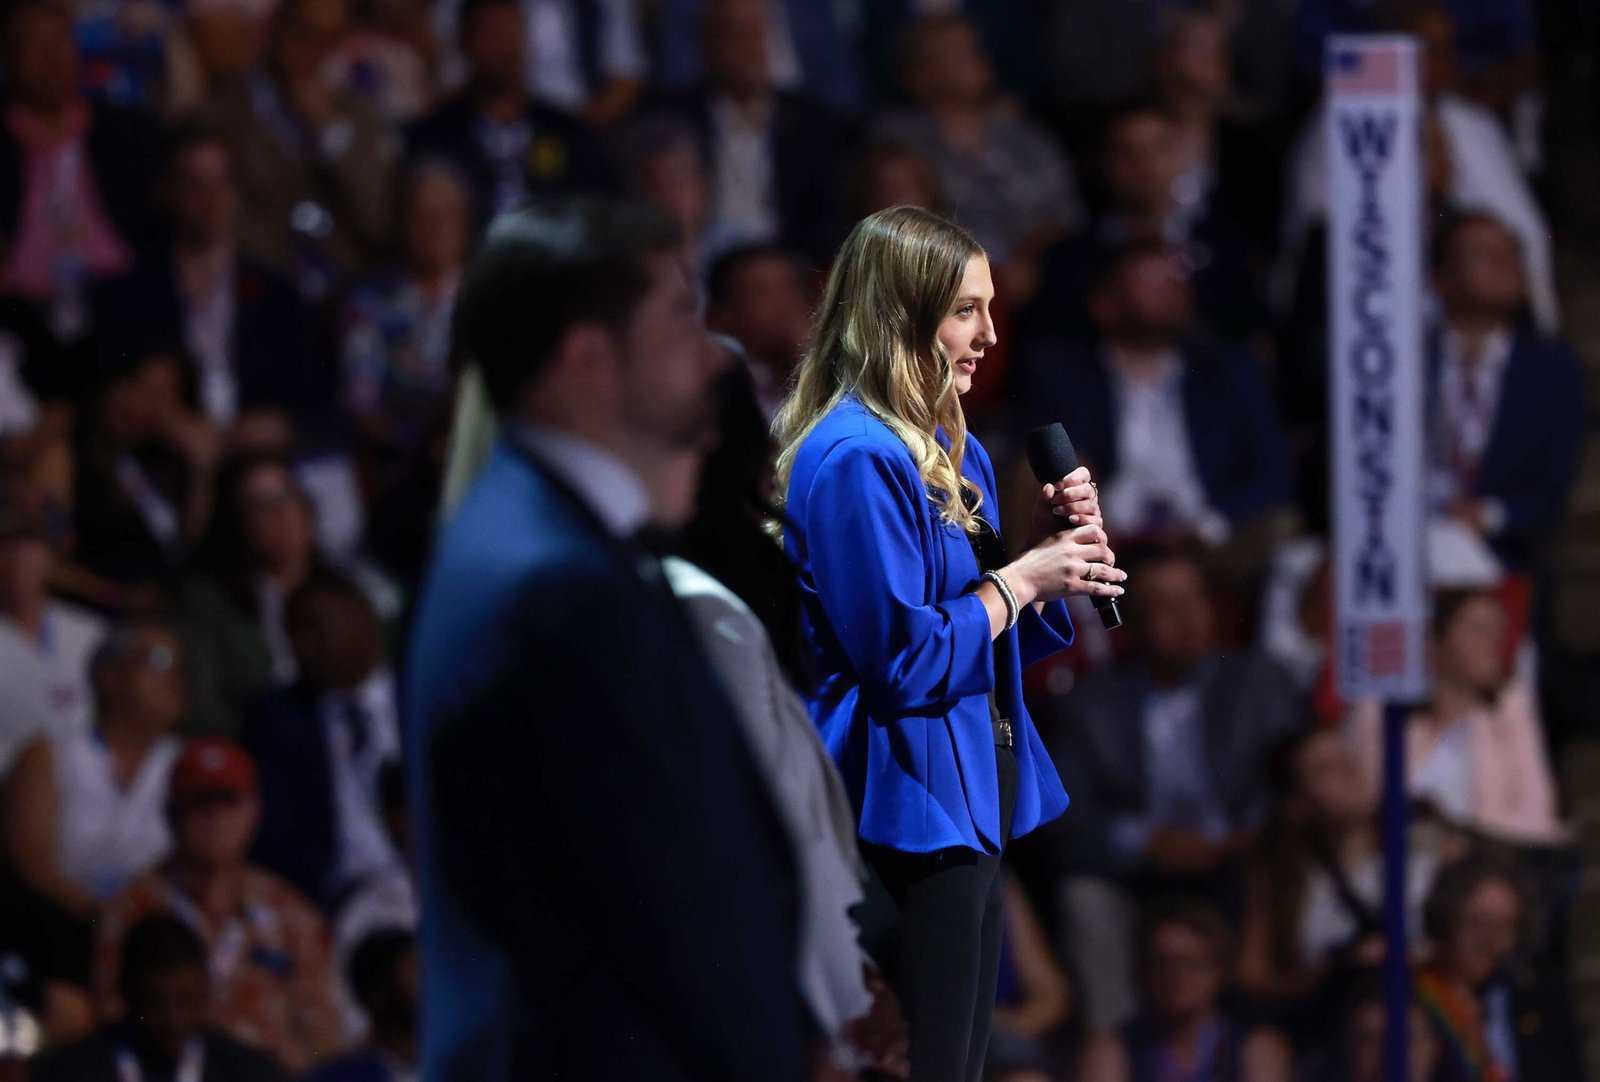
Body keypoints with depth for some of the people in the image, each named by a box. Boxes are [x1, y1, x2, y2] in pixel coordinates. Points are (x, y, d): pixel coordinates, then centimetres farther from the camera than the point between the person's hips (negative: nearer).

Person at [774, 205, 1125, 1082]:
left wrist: (1053, 543, 3)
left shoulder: (952, 453, 13)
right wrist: (1024, 577, -12)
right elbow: (905, 660, -21)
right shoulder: (856, 458, -17)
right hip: (908, 812, -10)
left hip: (966, 806, 10)